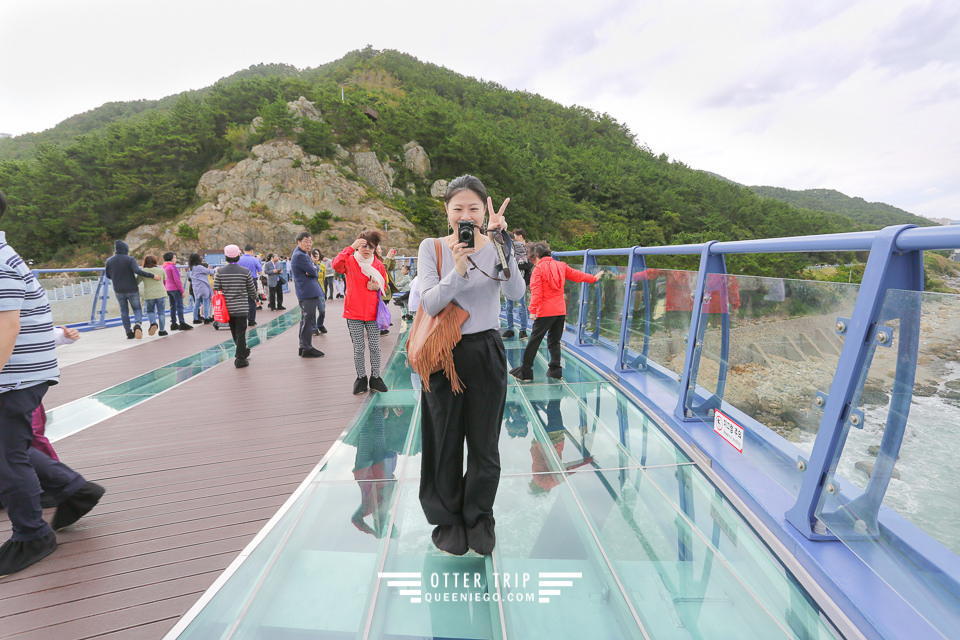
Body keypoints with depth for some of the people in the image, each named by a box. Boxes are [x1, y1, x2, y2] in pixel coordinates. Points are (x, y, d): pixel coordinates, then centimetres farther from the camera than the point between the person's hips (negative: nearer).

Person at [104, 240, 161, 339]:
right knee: (137, 309, 9)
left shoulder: (109, 260, 2)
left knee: (124, 311, 13)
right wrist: (152, 275, -22)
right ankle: (137, 324, -20)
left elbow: (108, 275, 10)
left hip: (119, 291, 3)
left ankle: (129, 332, 12)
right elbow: (138, 271, -26)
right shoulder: (130, 259, -11)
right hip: (132, 290, -3)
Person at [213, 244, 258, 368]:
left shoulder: (220, 271, -3)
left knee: (234, 331, 19)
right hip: (241, 307, -3)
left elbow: (216, 288, -2)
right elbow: (252, 290, 0)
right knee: (240, 332, 0)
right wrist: (254, 296, 22)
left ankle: (242, 351, 34)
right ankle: (240, 359, 0)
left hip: (227, 307, 3)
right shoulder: (245, 271, -8)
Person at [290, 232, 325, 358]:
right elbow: (313, 272, -18)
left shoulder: (303, 254, 18)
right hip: (308, 292, -11)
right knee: (308, 320, -8)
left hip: (306, 292, 11)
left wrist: (312, 268, -6)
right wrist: (313, 270, 3)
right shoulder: (300, 255, -15)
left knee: (306, 320, 16)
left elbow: (314, 268, 14)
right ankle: (307, 349, -4)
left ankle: (303, 347, 25)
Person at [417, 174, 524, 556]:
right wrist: (458, 270, -26)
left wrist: (502, 245, -27)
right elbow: (430, 304, -13)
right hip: (443, 355, 0)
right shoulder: (432, 248, -1)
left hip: (486, 354, 1)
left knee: (484, 444, 11)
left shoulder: (496, 247, 0)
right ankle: (449, 520, 35)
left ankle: (479, 519, 36)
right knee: (445, 443, 12)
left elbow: (516, 293, -17)